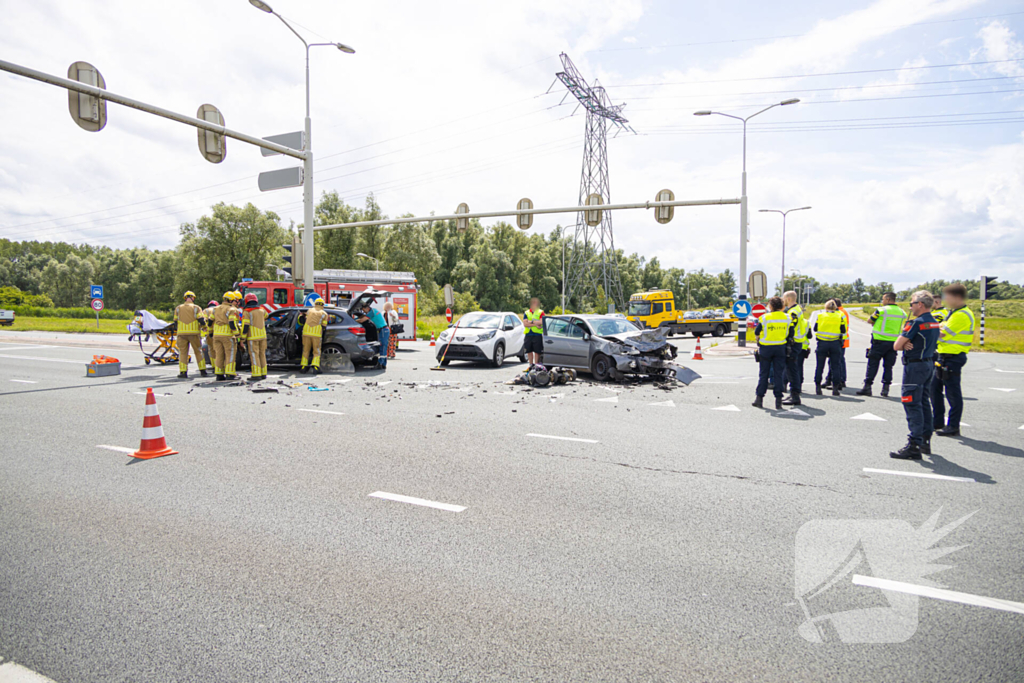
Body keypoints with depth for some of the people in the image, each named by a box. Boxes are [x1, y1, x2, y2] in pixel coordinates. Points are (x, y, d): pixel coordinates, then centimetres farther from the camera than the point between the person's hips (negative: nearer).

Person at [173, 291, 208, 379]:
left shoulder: (178, 308, 10)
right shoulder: (196, 308, 1)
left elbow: (175, 322, 12)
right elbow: (202, 321, -7)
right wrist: (204, 327, 12)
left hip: (182, 333, 1)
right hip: (194, 333, -1)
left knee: (183, 352, 5)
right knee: (198, 351, 9)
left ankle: (183, 372, -2)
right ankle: (203, 371, 10)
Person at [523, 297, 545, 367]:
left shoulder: (541, 312, 4)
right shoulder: (526, 313, 12)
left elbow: (541, 322, -11)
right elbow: (525, 323, -1)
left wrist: (531, 321, -8)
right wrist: (535, 324, -11)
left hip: (538, 334, -3)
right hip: (528, 334, 3)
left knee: (537, 351, -2)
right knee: (529, 351, 6)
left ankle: (536, 364, 8)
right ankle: (531, 365, 17)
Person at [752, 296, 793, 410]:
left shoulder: (764, 318, -9)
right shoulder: (787, 318, 1)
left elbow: (756, 333, -4)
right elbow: (791, 334, 3)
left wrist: (758, 340, 16)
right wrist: (787, 342, 18)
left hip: (766, 348, -2)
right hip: (781, 348, 2)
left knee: (763, 374, 7)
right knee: (779, 374, 6)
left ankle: (759, 399, 8)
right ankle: (778, 400, 5)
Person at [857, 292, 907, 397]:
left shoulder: (881, 310, -9)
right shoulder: (902, 312, 8)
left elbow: (869, 320, -1)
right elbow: (901, 327, 15)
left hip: (879, 341, -5)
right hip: (894, 343, 5)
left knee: (872, 364, 1)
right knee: (888, 366, 10)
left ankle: (867, 387, 1)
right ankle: (885, 388, 9)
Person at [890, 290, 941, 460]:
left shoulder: (916, 323, -17)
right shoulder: (934, 323, 12)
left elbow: (896, 346, -16)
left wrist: (904, 344, 5)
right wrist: (907, 345, -5)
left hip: (915, 366, -9)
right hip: (929, 364, 9)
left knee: (912, 404, -8)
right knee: (924, 403, 16)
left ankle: (914, 446, -8)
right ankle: (925, 441, 24)